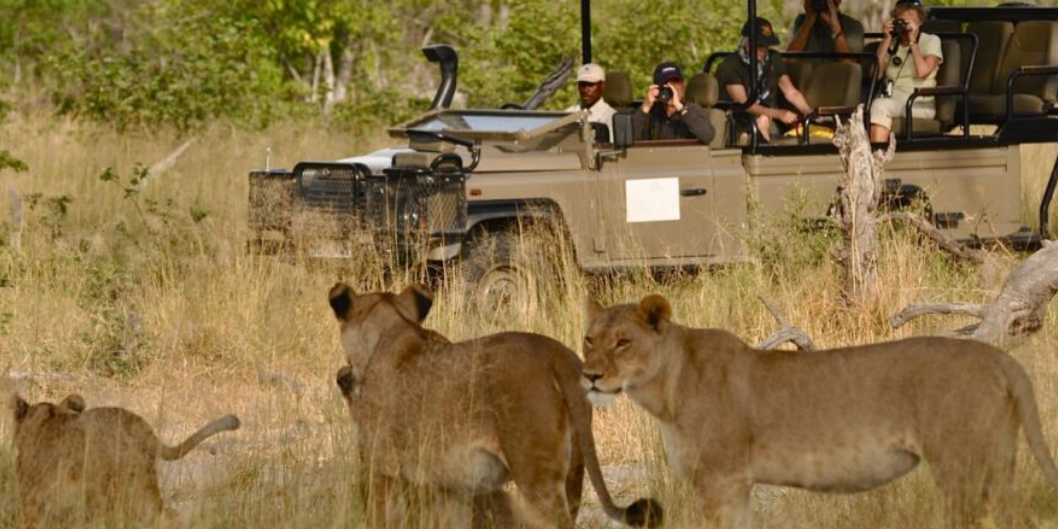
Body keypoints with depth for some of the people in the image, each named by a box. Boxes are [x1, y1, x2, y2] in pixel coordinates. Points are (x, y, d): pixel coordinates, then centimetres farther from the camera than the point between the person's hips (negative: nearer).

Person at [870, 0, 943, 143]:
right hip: (891, 101, 3)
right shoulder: (891, 43, 20)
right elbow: (875, 74, 5)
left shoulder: (931, 41, 11)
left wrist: (912, 41, -3)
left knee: (880, 105, -35)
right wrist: (886, 40, 4)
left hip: (920, 105, -3)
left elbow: (922, 71, -8)